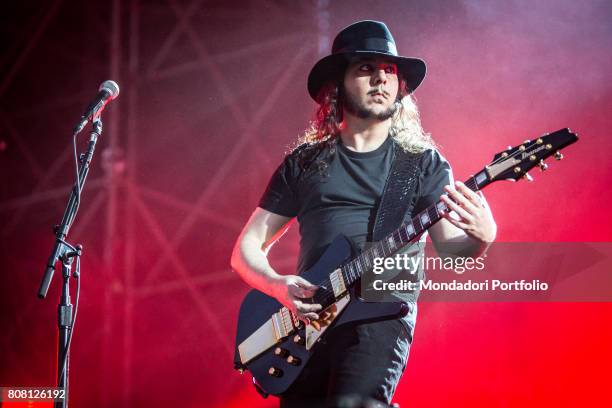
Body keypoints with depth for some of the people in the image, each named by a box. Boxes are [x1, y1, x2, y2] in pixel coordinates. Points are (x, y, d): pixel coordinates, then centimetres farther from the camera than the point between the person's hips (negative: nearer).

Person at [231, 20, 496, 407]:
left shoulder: (423, 162, 10)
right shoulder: (304, 163, 13)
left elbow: (451, 250, -1)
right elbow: (246, 248, 13)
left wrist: (480, 238, -25)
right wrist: (278, 285, -8)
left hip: (381, 314, -3)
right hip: (306, 319, 4)